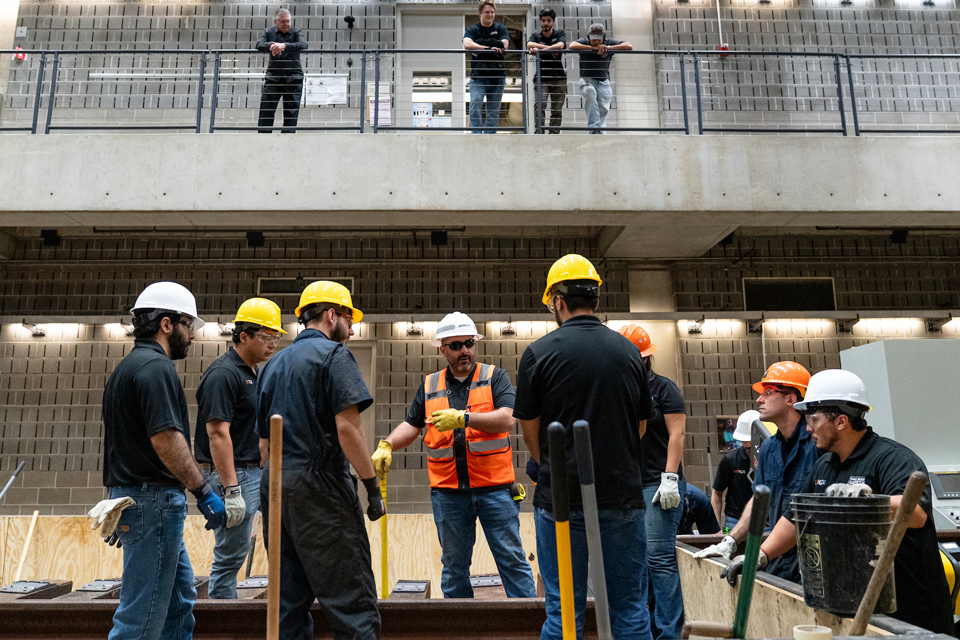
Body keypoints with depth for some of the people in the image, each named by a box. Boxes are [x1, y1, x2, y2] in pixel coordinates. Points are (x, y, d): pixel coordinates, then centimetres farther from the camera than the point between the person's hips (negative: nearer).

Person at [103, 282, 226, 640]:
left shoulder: (127, 367, 18)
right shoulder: (156, 366, -14)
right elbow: (166, 439, -23)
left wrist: (120, 505, 27)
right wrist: (205, 492, -19)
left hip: (129, 495, 10)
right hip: (153, 500, -10)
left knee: (180, 598, 17)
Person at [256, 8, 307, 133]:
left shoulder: (297, 32, 6)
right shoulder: (269, 32, 11)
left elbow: (303, 45, -15)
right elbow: (259, 45, -5)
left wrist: (284, 46, -30)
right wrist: (271, 45, -27)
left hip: (293, 78, -1)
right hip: (273, 77, 1)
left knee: (291, 111, -2)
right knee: (266, 109, -5)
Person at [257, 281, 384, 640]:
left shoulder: (273, 364, 19)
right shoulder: (333, 354, -5)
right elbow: (347, 427, -15)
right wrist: (373, 487, -12)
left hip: (274, 485, 8)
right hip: (319, 483, -8)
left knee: (289, 602, 13)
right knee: (352, 602, -6)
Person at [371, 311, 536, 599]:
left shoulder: (494, 377, 3)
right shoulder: (429, 386, 12)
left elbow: (506, 419, -11)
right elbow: (411, 426, 14)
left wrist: (463, 418, -21)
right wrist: (387, 445, -5)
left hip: (494, 488, -2)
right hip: (448, 491, 3)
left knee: (512, 559, 3)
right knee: (454, 565, 13)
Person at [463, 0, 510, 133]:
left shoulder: (500, 28, 13)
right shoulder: (472, 29, 10)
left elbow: (504, 45, -4)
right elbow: (467, 44, -10)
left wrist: (480, 43, -9)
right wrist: (489, 48, -17)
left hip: (497, 75, 2)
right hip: (478, 75, -2)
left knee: (494, 109, 2)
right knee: (475, 103, -19)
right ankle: (476, 133, -19)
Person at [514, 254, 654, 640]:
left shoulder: (539, 353, -7)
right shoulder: (629, 351, 3)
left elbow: (530, 434, -1)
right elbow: (640, 429, 11)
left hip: (561, 501, -2)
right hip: (623, 495, 3)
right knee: (629, 608, 13)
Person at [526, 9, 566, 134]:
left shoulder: (560, 33, 13)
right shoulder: (536, 36, 14)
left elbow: (560, 45, -8)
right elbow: (529, 45, -9)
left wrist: (539, 49, -12)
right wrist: (549, 48, -13)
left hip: (559, 78, 1)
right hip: (542, 78, 0)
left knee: (557, 110, -3)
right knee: (540, 106, -19)